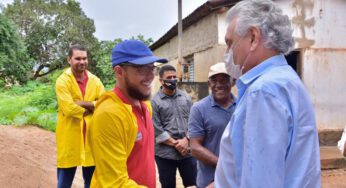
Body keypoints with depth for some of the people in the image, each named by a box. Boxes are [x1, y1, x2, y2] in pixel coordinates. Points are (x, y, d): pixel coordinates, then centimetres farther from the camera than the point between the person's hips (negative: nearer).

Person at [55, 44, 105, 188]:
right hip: (70, 137, -4)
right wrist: (92, 107, -7)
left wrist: (82, 103, -15)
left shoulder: (95, 81, 6)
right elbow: (69, 108, -19)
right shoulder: (63, 80, -8)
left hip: (91, 135, 4)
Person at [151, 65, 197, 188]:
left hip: (187, 151, 3)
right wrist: (176, 144, -13)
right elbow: (156, 130, -11)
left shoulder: (186, 97, 8)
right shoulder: (154, 101, -6)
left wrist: (186, 140, -10)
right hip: (165, 154, -3)